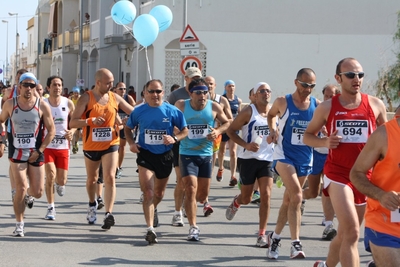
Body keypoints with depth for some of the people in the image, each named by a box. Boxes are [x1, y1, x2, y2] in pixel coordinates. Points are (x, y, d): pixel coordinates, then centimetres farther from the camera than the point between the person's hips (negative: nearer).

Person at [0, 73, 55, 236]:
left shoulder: (42, 106, -5)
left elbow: (51, 130, -1)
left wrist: (39, 151, -7)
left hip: (36, 154, 1)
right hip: (16, 153, -1)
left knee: (37, 193, 2)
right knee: (21, 188, -13)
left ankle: (27, 194, 41)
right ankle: (19, 224, 1)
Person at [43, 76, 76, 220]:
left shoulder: (68, 104, -2)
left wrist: (72, 131, -14)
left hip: (63, 146, 2)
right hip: (47, 145, -1)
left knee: (62, 181, 3)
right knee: (50, 175, -17)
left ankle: (59, 184, 44)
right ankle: (51, 208, -1)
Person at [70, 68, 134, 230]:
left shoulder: (115, 98, 3)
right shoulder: (86, 98, -7)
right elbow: (73, 122, -13)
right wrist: (91, 121, -27)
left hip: (111, 144, 1)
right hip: (91, 146, -1)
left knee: (110, 178, -15)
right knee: (92, 179, 17)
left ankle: (108, 214, -18)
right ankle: (92, 204, 45)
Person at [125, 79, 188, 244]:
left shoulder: (172, 111, -6)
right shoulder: (139, 111, -3)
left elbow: (185, 130, 0)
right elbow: (128, 128, 12)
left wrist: (174, 138, -19)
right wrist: (131, 143, -6)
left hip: (165, 155, 2)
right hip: (145, 154, -2)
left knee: (159, 193, 20)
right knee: (148, 192, -15)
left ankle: (153, 209, 54)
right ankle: (150, 229, -17)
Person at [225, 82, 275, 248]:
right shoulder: (248, 112, -8)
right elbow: (230, 130, -6)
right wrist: (246, 145, -18)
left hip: (267, 159, 3)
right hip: (248, 159, -3)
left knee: (266, 195, -11)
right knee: (246, 198, 8)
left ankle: (262, 234, -4)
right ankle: (236, 202, 47)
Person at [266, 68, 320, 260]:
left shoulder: (317, 105, 0)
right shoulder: (283, 102, -5)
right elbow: (271, 115, 15)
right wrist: (272, 130, -2)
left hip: (305, 158, 4)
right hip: (284, 155, -4)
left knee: (289, 199, 15)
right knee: (296, 195, -22)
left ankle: (275, 237, 34)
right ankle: (296, 244, -22)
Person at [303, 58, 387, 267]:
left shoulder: (375, 105, 2)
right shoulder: (327, 107, -1)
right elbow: (307, 136, 9)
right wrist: (325, 142, -11)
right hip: (337, 174, -3)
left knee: (345, 233, 17)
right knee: (352, 232, -19)